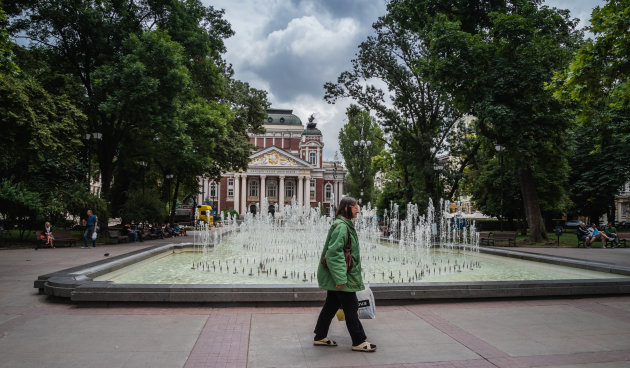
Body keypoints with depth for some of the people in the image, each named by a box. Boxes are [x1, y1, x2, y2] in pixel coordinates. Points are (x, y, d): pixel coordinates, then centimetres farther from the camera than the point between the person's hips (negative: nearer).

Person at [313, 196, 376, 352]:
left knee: (331, 305, 15)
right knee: (351, 307, 0)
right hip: (341, 275, -10)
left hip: (334, 275, 10)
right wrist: (340, 278, -25)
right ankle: (359, 341, 11)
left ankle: (320, 337, 25)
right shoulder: (341, 226, -18)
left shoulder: (345, 225, 15)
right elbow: (334, 253, -24)